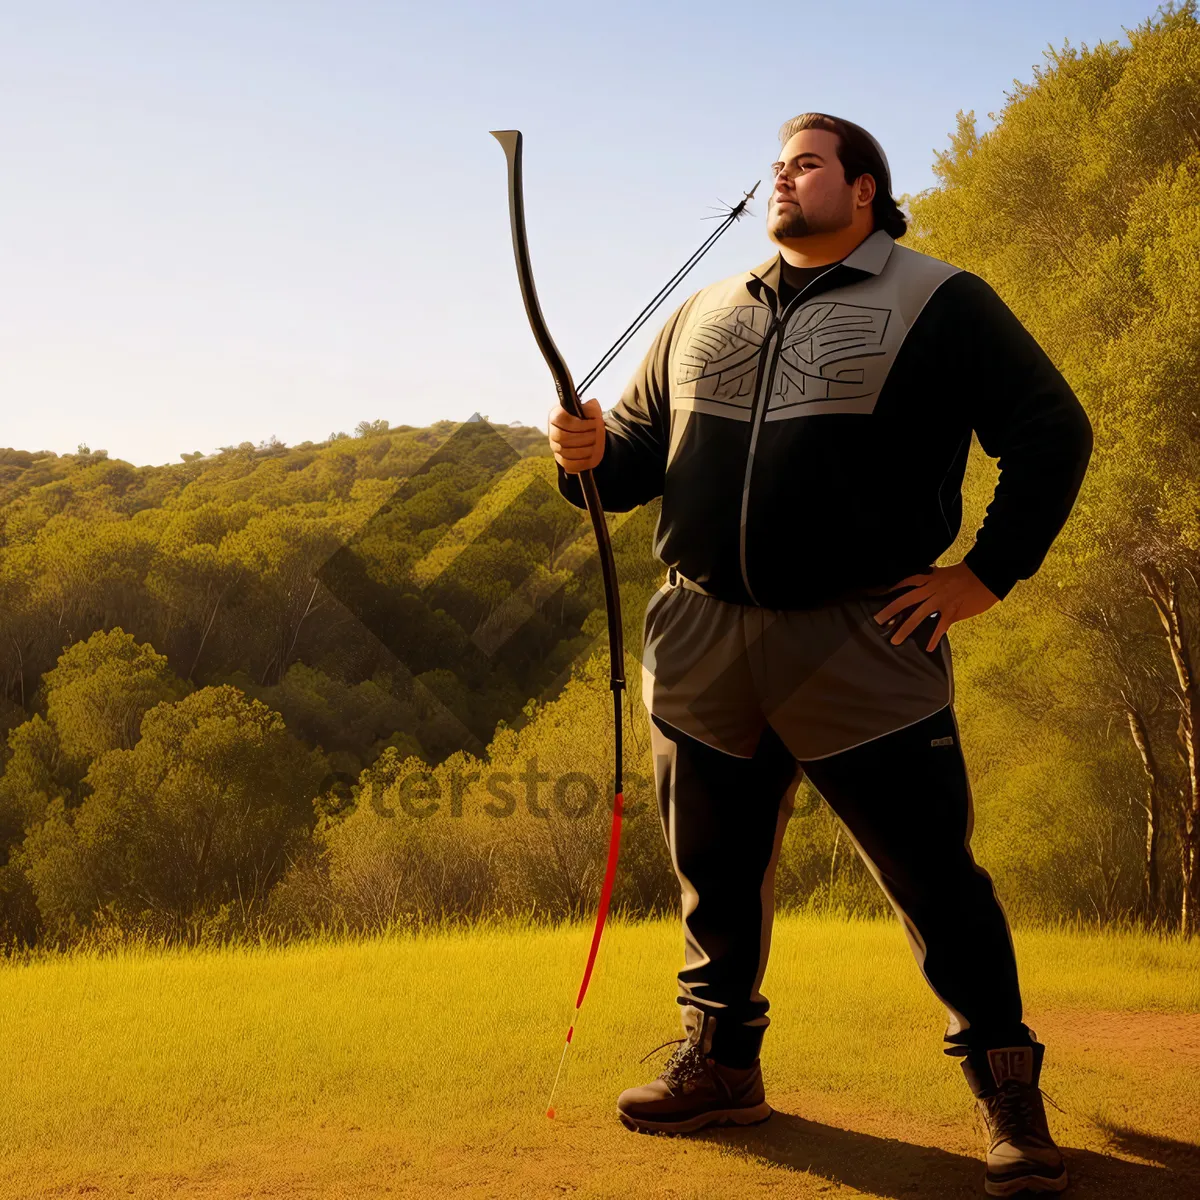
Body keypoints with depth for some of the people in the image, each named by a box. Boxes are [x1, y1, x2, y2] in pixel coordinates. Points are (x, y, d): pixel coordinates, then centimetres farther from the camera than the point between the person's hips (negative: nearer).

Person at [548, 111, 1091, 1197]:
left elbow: (1053, 433, 0)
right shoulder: (702, 315, 18)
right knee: (716, 871, 13)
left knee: (934, 875, -3)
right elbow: (640, 447, 19)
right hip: (702, 647, 5)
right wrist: (593, 454, -4)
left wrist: (986, 575, -6)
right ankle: (721, 1062, 30)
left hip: (862, 649, -5)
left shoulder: (940, 303, 2)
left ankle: (1009, 1093, 11)